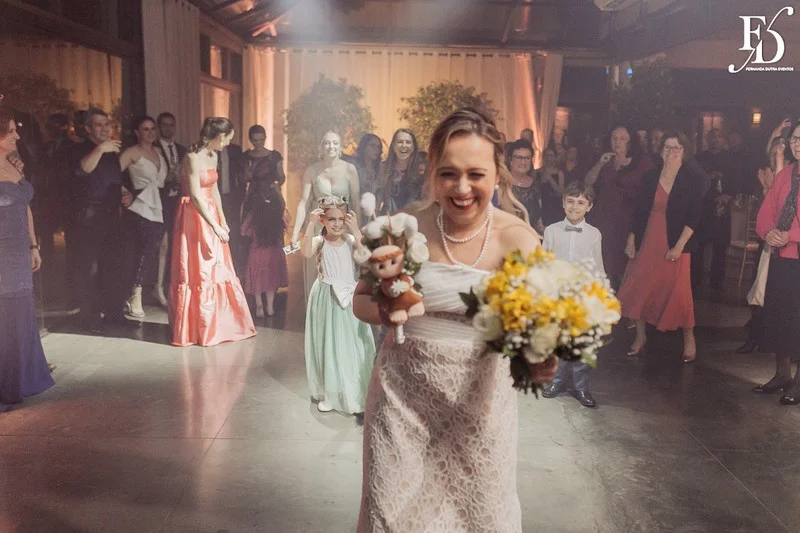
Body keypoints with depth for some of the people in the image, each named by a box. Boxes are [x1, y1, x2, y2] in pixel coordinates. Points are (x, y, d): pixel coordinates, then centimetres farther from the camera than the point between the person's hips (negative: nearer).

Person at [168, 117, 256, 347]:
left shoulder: (213, 156, 9)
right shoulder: (193, 157, -17)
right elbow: (196, 196, -21)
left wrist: (222, 219, 11)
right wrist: (215, 226, -20)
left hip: (210, 216, 8)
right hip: (194, 218, -8)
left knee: (216, 271, 12)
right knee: (196, 274, 0)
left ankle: (220, 325, 23)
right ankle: (196, 329, 12)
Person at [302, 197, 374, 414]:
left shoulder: (351, 240, -4)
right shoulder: (320, 241, -7)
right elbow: (306, 253, -28)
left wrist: (356, 230, -24)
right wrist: (311, 224, -29)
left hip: (349, 298, 1)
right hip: (326, 298, -1)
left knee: (352, 346, 7)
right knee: (327, 345, 9)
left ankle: (355, 394, 20)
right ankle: (328, 394, 21)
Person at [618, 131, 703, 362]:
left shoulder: (692, 180, -2)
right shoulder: (650, 177, 6)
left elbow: (694, 217, -7)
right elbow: (639, 211, 9)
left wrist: (679, 247, -14)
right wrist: (631, 240, 5)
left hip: (675, 245, -3)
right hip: (648, 243, 3)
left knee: (679, 292, -3)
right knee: (639, 289, 2)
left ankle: (689, 339, 17)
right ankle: (640, 336, 20)